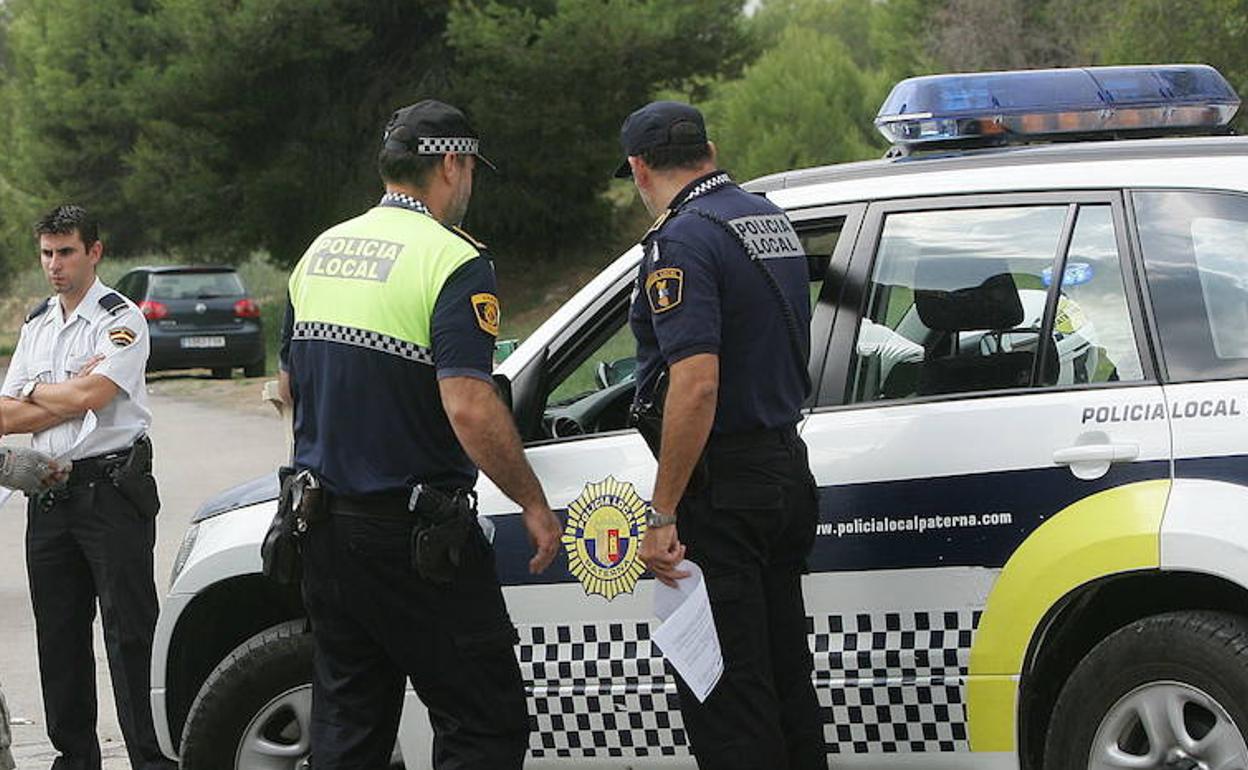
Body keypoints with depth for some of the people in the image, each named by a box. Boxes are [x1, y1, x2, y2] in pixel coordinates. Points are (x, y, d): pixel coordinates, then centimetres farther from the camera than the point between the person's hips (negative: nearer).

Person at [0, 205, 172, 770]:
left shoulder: (121, 320, -5)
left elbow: (88, 396, -17)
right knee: (58, 634, 9)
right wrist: (68, 397, -6)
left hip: (111, 486, -7)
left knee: (129, 633, -8)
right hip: (50, 491, 7)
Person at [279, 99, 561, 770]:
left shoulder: (321, 252, 10)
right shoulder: (453, 262, -14)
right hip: (411, 534, -8)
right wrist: (534, 505, -13)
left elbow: (291, 385, 18)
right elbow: (469, 408, -23)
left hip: (324, 529, 8)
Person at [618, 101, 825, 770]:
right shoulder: (771, 221, 13)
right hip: (787, 470, 9)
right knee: (786, 677, 15)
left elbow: (697, 384, -26)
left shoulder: (682, 242, -16)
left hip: (721, 488, -9)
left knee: (723, 694, -5)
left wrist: (662, 513, -24)